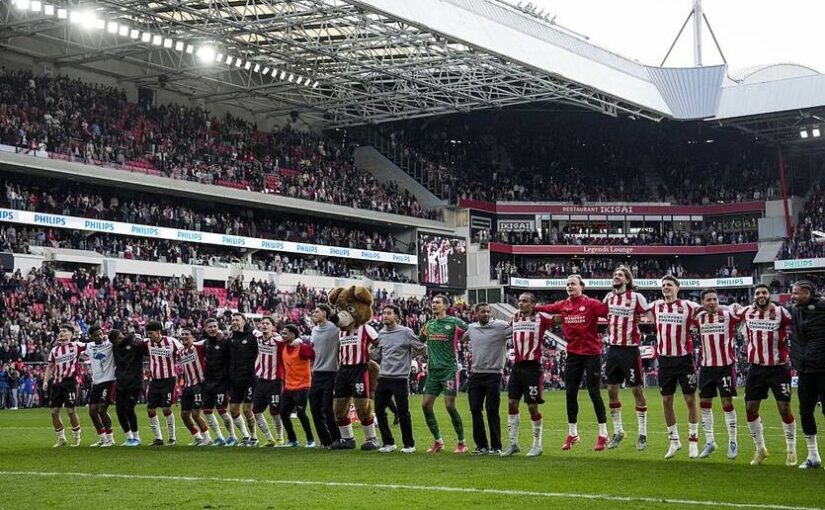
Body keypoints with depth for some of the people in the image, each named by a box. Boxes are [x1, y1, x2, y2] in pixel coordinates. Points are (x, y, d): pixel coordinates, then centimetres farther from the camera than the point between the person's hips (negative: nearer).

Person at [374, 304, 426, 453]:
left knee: (403, 413, -3)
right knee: (379, 410, 4)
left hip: (400, 379, -6)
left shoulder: (405, 332, -7)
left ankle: (409, 445, 10)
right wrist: (373, 347, 6)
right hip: (383, 378, 6)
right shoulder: (381, 333, 11)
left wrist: (407, 356, 3)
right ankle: (388, 443, 16)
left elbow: (422, 349, 0)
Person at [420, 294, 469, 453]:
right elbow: (419, 341, 27)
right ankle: (438, 441, 13)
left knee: (450, 405, -11)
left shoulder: (454, 322, -4)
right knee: (426, 405, 0)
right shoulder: (429, 324, 14)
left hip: (449, 369, -6)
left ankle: (462, 442, 3)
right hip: (433, 370, 6)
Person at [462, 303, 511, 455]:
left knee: (492, 411, -3)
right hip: (475, 374, 5)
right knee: (475, 410, 5)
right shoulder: (471, 328, 10)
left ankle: (496, 447, 6)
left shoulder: (500, 326, -6)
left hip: (493, 374, -5)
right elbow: (461, 339, 30)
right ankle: (481, 445, 15)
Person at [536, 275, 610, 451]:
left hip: (591, 353, -5)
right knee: (570, 393, 9)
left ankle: (603, 435, 9)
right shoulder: (563, 305, 5)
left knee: (594, 392, -3)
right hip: (573, 354, 5)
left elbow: (607, 310, -16)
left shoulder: (591, 304, -9)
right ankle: (572, 434, 23)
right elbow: (547, 309, 17)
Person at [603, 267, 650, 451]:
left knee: (637, 390, 0)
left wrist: (641, 320, -16)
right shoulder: (609, 297, 8)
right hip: (613, 348, 6)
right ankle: (618, 431, 21)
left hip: (630, 349, -6)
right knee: (611, 390, 9)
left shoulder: (636, 297, -8)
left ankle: (642, 434, 8)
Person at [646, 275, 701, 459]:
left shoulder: (688, 306, -7)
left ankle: (693, 441, 12)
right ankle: (674, 440, 20)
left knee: (690, 400, 2)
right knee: (666, 401, 7)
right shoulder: (655, 306, 5)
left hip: (684, 359, -3)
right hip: (665, 360, 4)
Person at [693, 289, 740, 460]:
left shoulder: (728, 315, -8)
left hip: (726, 365, -4)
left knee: (727, 402, -2)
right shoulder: (698, 318, 1)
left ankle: (732, 442, 10)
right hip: (706, 366, 4)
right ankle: (709, 442, 19)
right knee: (704, 403, 7)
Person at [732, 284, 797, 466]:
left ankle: (791, 450, 11)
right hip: (756, 368, 4)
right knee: (750, 408, 3)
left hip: (778, 367, -4)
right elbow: (735, 309, 23)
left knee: (784, 408, -4)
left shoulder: (781, 313, -10)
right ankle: (760, 449, 18)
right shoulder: (747, 312, 1)